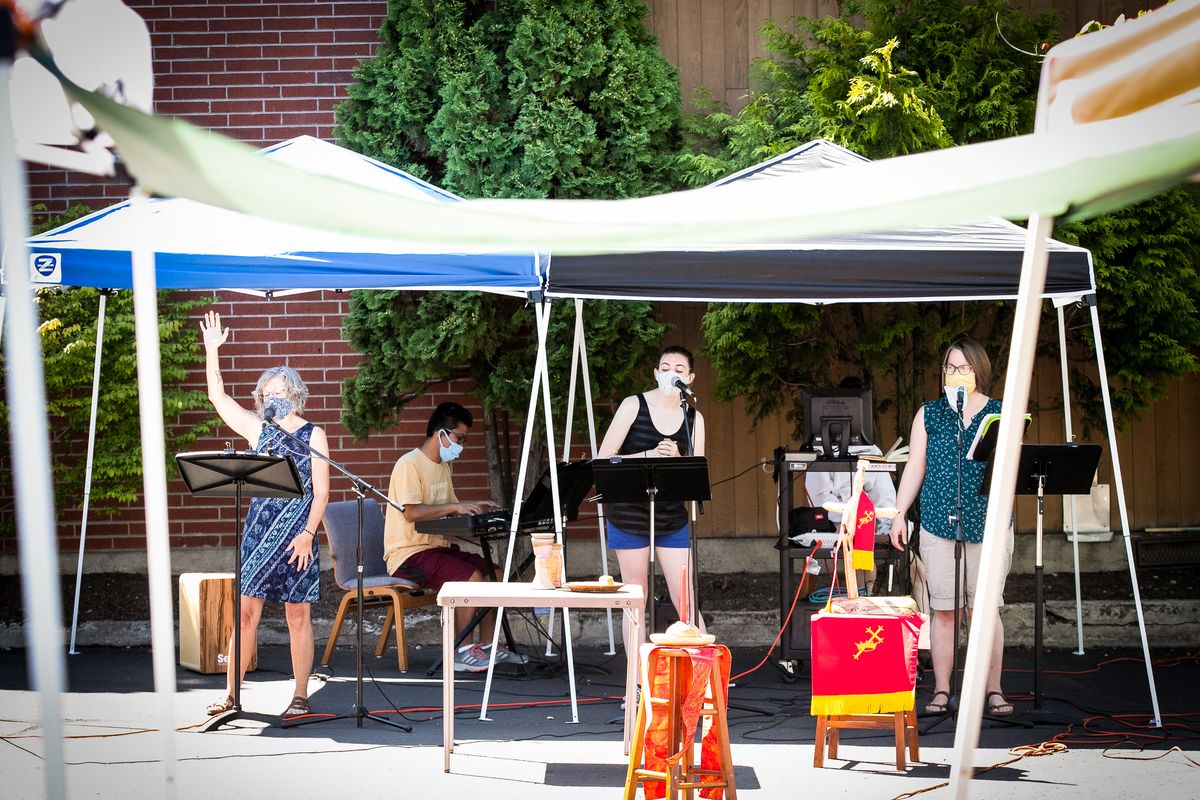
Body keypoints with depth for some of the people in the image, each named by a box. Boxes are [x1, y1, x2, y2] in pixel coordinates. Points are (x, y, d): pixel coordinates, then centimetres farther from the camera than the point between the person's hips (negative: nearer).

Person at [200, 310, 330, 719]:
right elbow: (218, 396, 13)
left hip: (297, 536, -3)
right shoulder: (258, 429, 10)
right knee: (246, 610, 0)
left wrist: (308, 534, -13)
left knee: (298, 614, 1)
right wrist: (212, 351, 6)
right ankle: (231, 692, 4)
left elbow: (321, 491, -4)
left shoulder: (313, 435, 0)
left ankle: (300, 695, 7)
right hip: (259, 529, 3)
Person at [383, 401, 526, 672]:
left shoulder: (443, 466, 17)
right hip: (409, 553, -10)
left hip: (437, 547, 10)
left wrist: (472, 508, 4)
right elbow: (411, 512, -24)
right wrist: (454, 507, -24)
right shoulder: (409, 465, -14)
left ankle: (487, 646, 3)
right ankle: (461, 653, -19)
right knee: (471, 576, -26)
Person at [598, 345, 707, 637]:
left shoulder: (694, 418, 5)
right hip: (629, 515, -2)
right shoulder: (634, 405, -4)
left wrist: (677, 460, -18)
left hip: (672, 518, 2)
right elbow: (604, 459, -8)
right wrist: (647, 456, -20)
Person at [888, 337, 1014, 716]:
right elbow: (914, 468, 9)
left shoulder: (1001, 414, 7)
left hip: (989, 524, -1)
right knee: (943, 610, 1)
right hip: (939, 524, 1)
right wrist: (899, 514, 2)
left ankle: (993, 691, 6)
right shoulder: (929, 415, 10)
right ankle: (941, 692, 7)